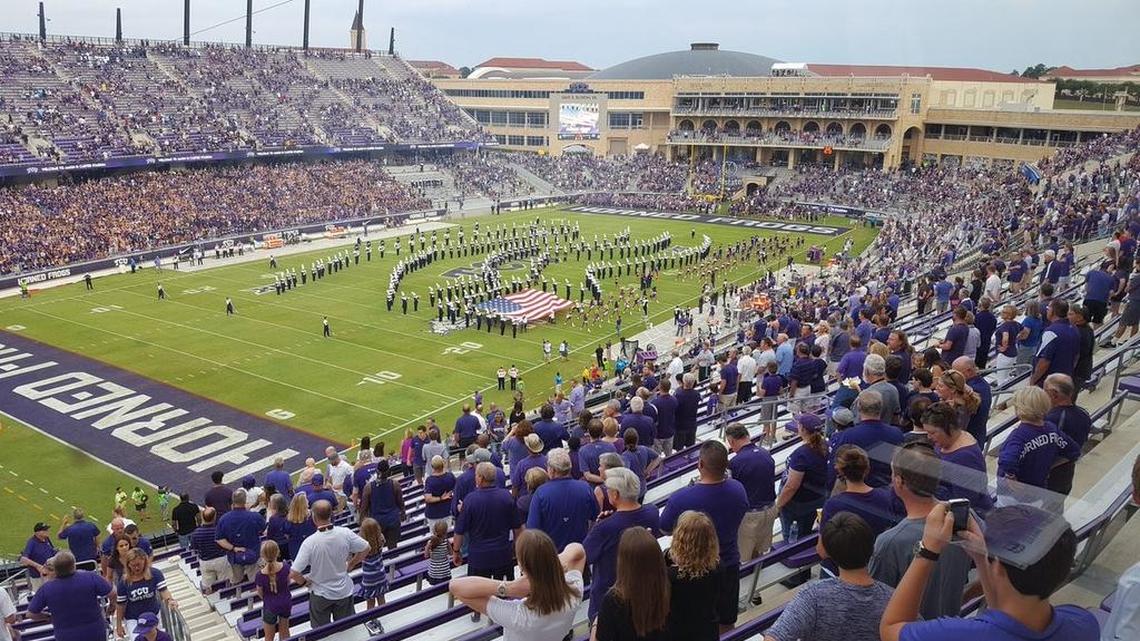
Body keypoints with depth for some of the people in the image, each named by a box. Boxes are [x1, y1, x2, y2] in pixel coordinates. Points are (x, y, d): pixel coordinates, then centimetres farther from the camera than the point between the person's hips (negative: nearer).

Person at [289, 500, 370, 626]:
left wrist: (303, 581, -7)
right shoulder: (345, 533, -19)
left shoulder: (310, 542, -27)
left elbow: (293, 573, -28)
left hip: (320, 594, -2)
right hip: (344, 591, 2)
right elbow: (365, 549, -4)